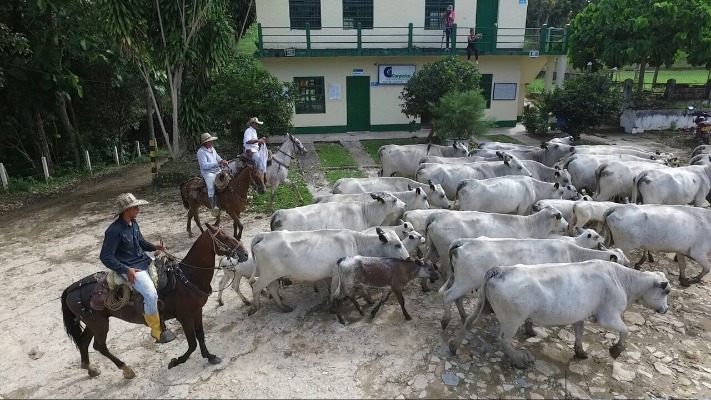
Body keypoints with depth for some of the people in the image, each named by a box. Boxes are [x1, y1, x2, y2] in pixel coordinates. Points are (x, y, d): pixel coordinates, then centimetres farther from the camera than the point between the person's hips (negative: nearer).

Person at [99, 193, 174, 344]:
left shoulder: (133, 223, 3)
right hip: (130, 268, -9)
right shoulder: (114, 230, -21)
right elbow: (105, 257, -18)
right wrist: (126, 269, -23)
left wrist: (154, 247, 1)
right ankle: (157, 331, -3)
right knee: (151, 295, -20)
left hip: (144, 261, 9)